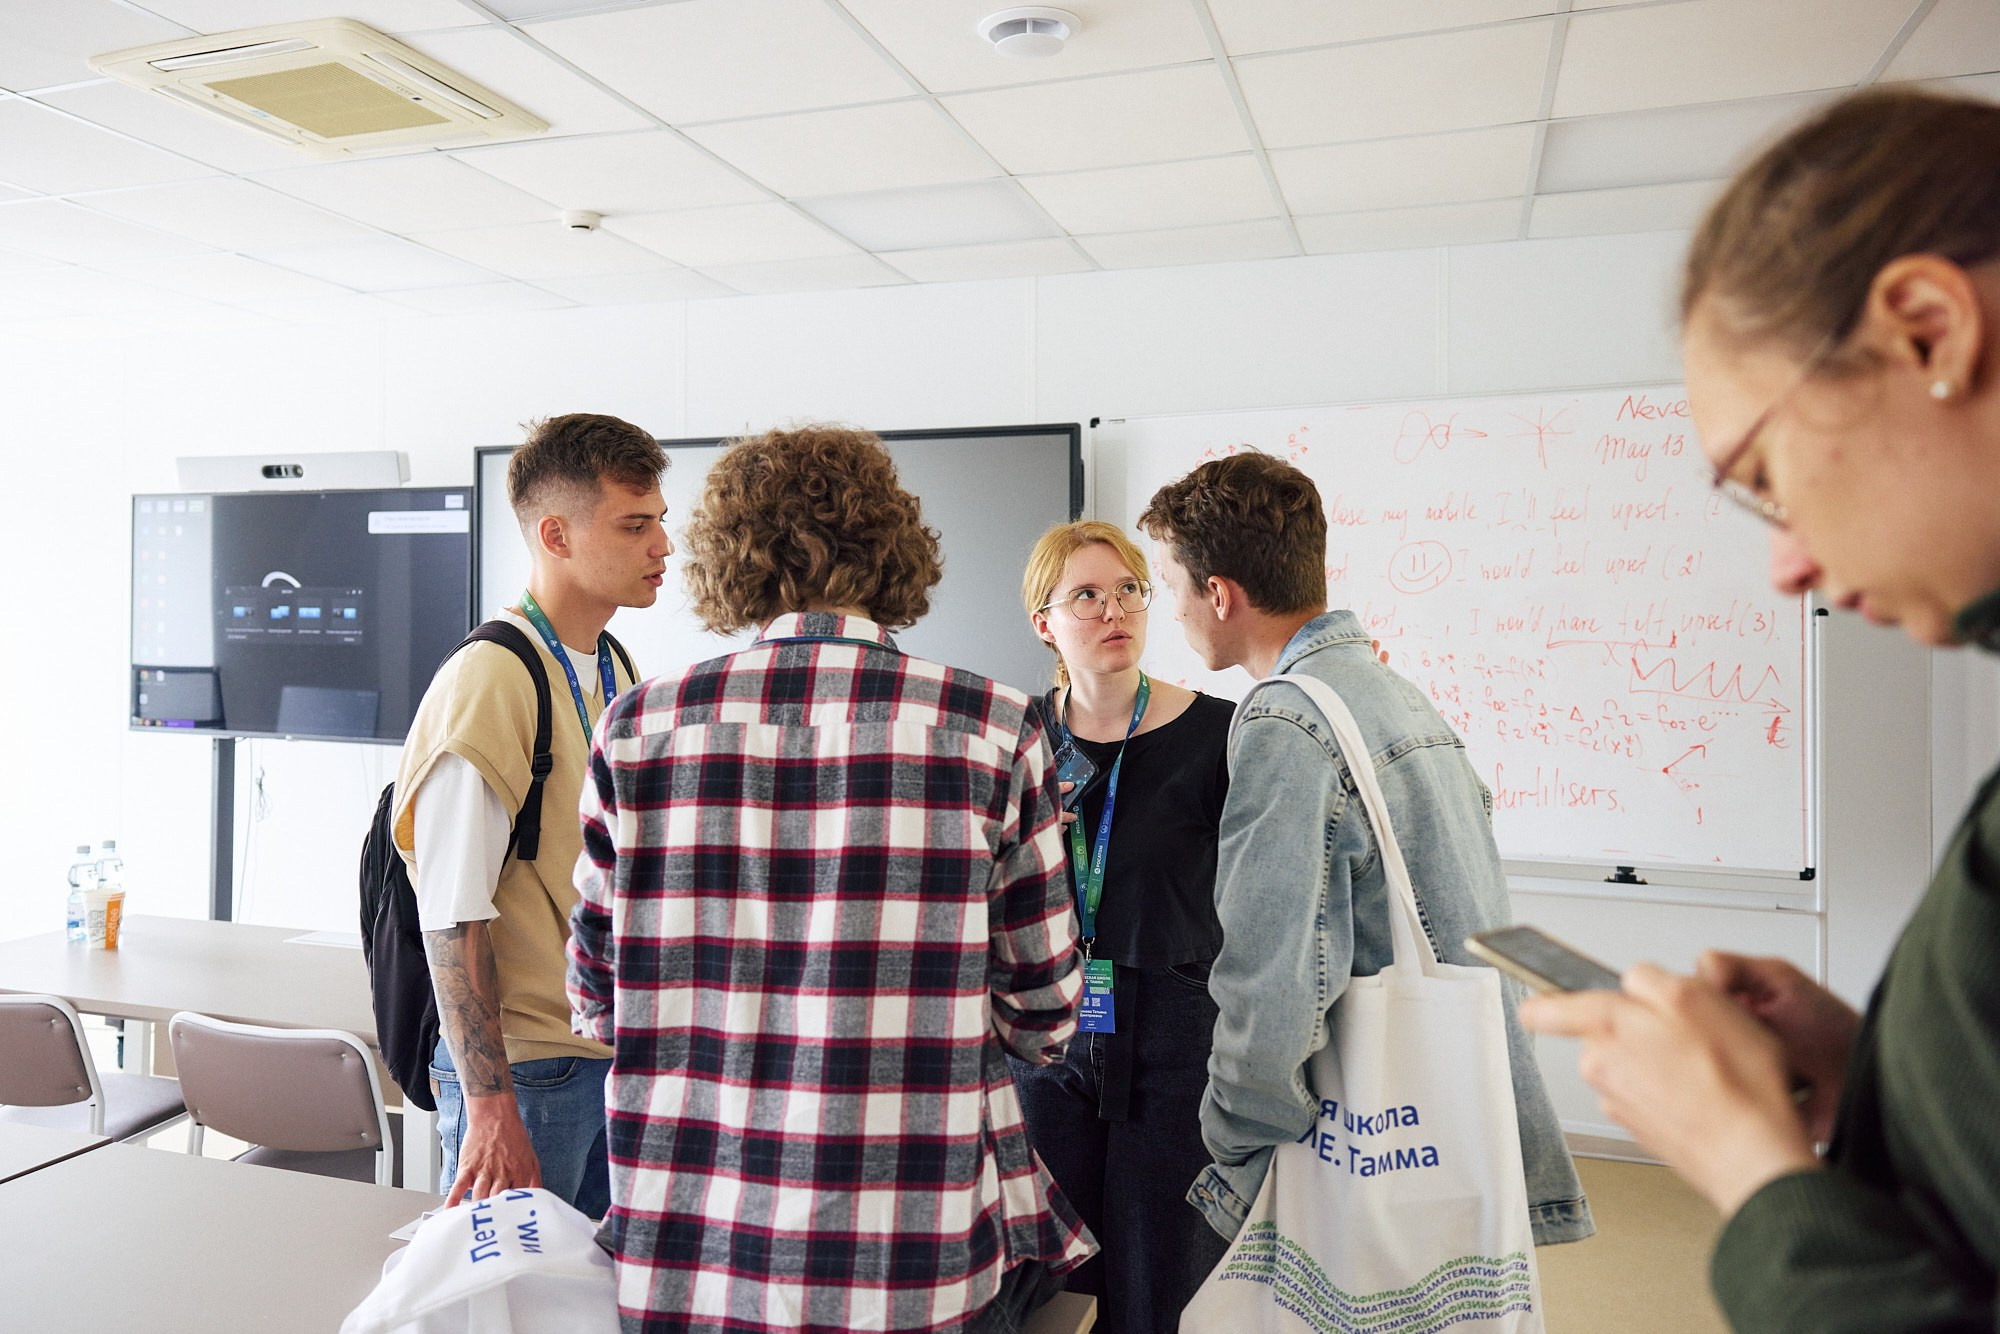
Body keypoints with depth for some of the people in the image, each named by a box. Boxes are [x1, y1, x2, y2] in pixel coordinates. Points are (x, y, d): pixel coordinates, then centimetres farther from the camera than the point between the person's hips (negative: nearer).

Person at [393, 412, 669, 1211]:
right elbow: (453, 919, -19)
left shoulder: (616, 671, 7)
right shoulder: (490, 679, -17)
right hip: (525, 1069, -7)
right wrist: (488, 1104, -19)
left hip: (615, 1057, 7)